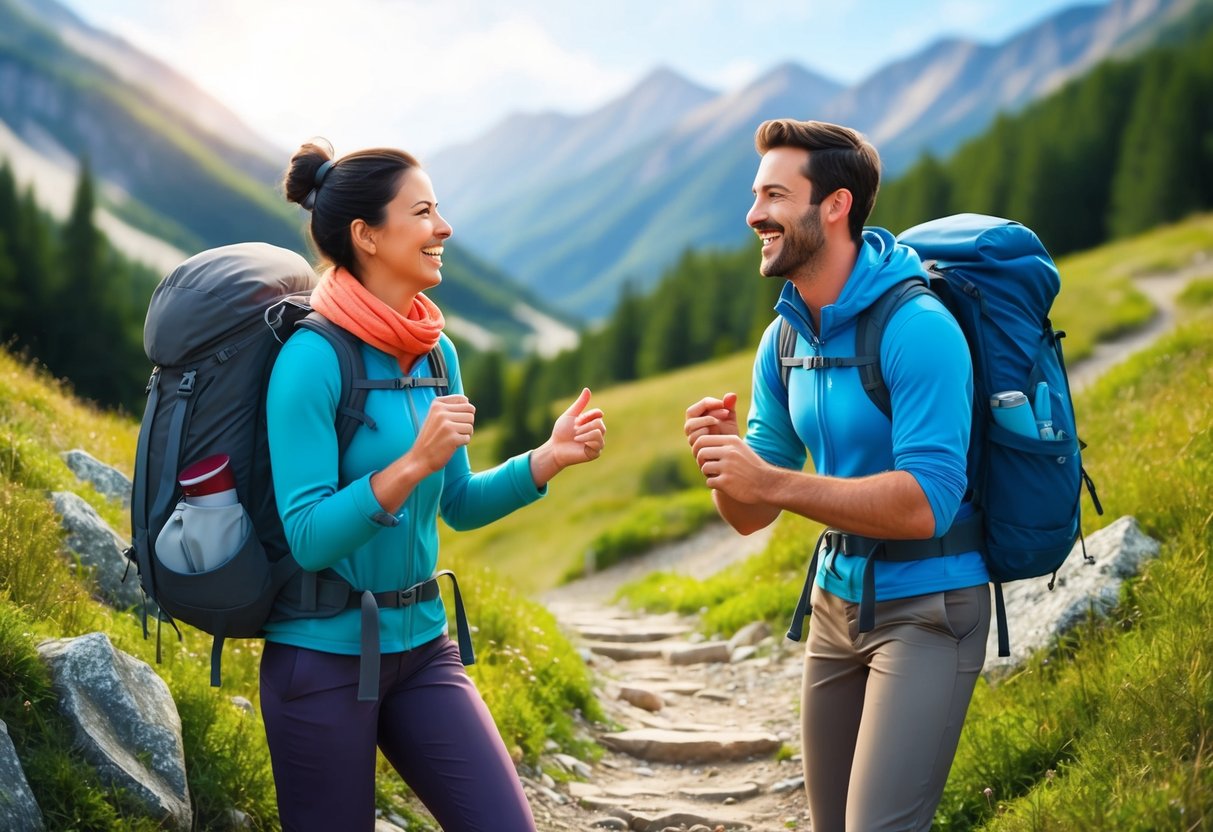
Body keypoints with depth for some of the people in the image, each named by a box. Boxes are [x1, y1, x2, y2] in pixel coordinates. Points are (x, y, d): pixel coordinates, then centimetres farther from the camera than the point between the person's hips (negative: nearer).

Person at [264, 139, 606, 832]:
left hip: (423, 646, 6)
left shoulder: (437, 352, 4)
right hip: (324, 657, -6)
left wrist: (550, 458, 0)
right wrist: (413, 461, -29)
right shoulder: (314, 359, -16)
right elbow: (308, 536, -20)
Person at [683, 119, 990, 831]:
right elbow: (751, 517, 5)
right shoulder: (784, 338, 4)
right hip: (837, 603, 7)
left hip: (926, 608, -7)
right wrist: (724, 458, -17)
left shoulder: (918, 328, -20)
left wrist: (772, 482, -29)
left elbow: (926, 506, -27)